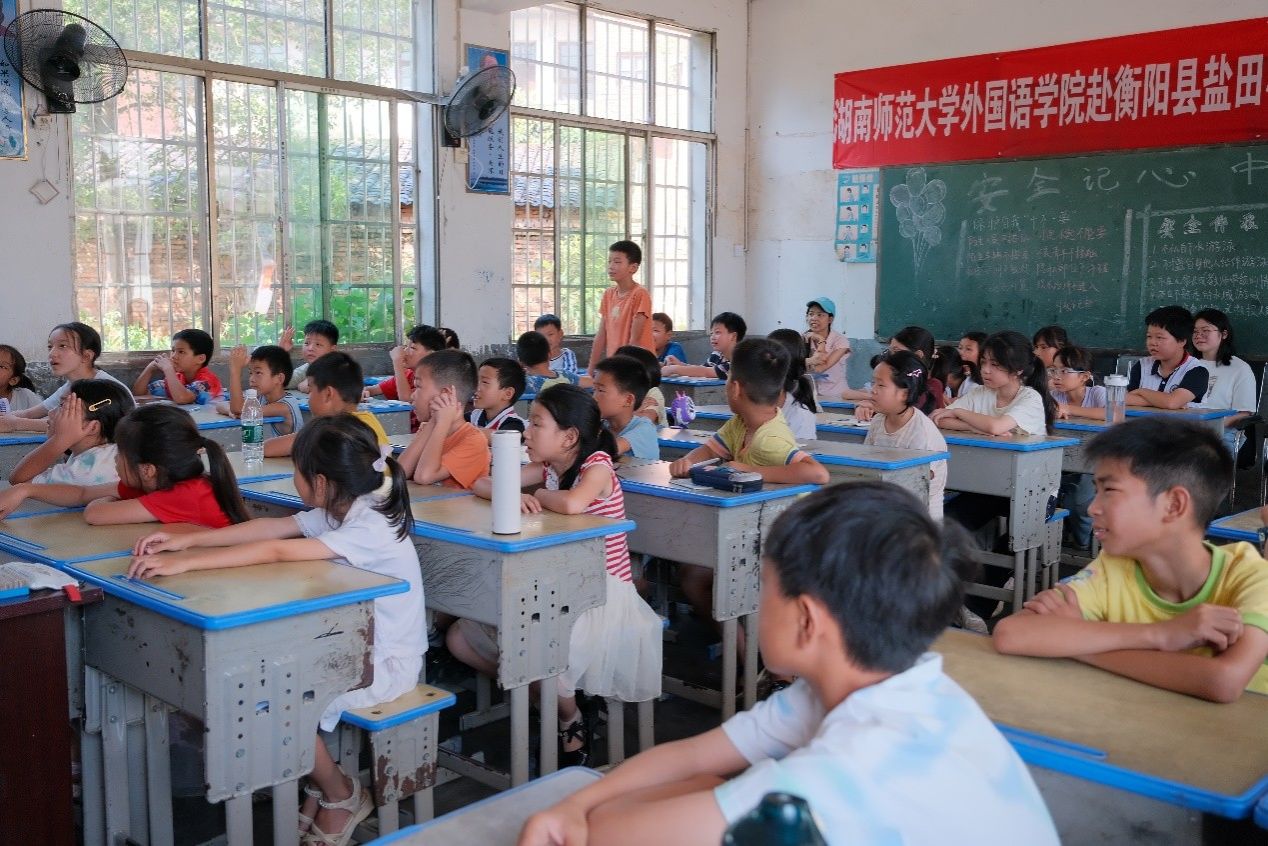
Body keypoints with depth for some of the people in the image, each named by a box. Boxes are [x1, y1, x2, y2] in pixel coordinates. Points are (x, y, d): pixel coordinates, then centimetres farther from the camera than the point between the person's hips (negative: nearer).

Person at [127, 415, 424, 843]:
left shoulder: (371, 528, -26)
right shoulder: (337, 511, 2)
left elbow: (277, 551, -32)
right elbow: (272, 527, 2)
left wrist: (185, 562, -33)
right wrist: (187, 540, -6)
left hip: (385, 663, -9)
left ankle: (340, 794, 5)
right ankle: (321, 781, 11)